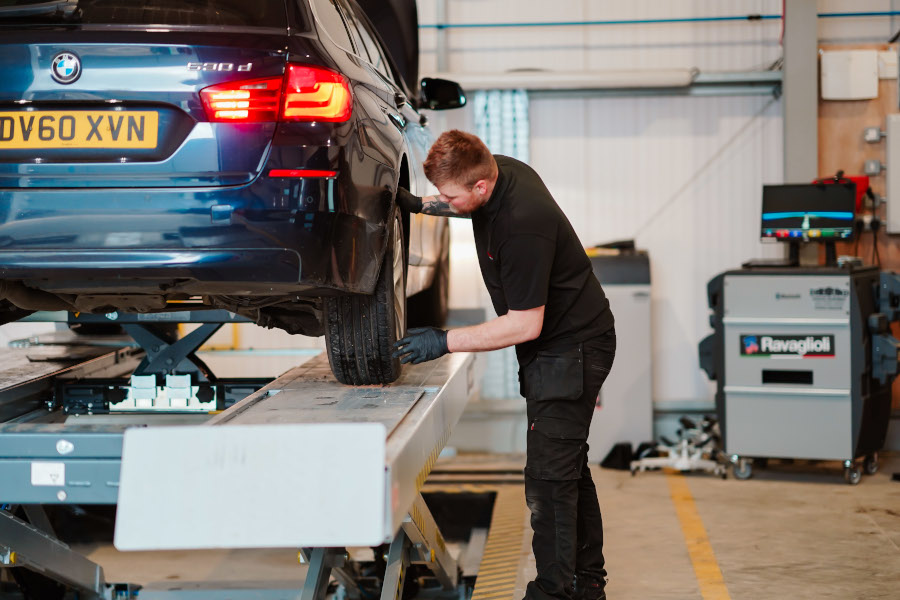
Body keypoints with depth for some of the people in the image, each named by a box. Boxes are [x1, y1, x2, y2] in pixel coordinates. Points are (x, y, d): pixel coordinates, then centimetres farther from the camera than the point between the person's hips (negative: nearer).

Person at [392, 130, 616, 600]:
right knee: (569, 466, 16)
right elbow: (470, 206, 22)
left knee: (549, 476, -9)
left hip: (572, 347, -10)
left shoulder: (523, 225, -32)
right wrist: (420, 204, 6)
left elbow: (525, 325, -26)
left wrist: (445, 342, -22)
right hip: (559, 347, 10)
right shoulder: (499, 171, -4)